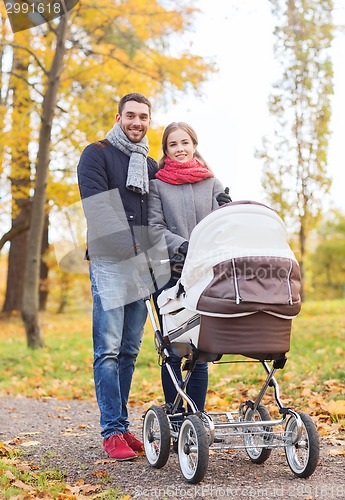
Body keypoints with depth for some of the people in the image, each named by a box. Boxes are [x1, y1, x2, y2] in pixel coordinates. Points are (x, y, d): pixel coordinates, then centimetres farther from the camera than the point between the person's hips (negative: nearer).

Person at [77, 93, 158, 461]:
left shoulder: (151, 165, 21)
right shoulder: (97, 155, 2)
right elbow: (98, 207, -11)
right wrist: (125, 244, -20)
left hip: (142, 264, 6)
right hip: (109, 263, -6)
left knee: (130, 350, 8)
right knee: (108, 350, -7)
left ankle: (121, 426, 15)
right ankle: (112, 431, -3)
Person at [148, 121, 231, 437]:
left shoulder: (213, 183, 13)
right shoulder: (157, 184, 6)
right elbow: (154, 228, -2)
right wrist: (182, 246, -18)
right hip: (169, 274, -2)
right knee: (173, 352, 1)